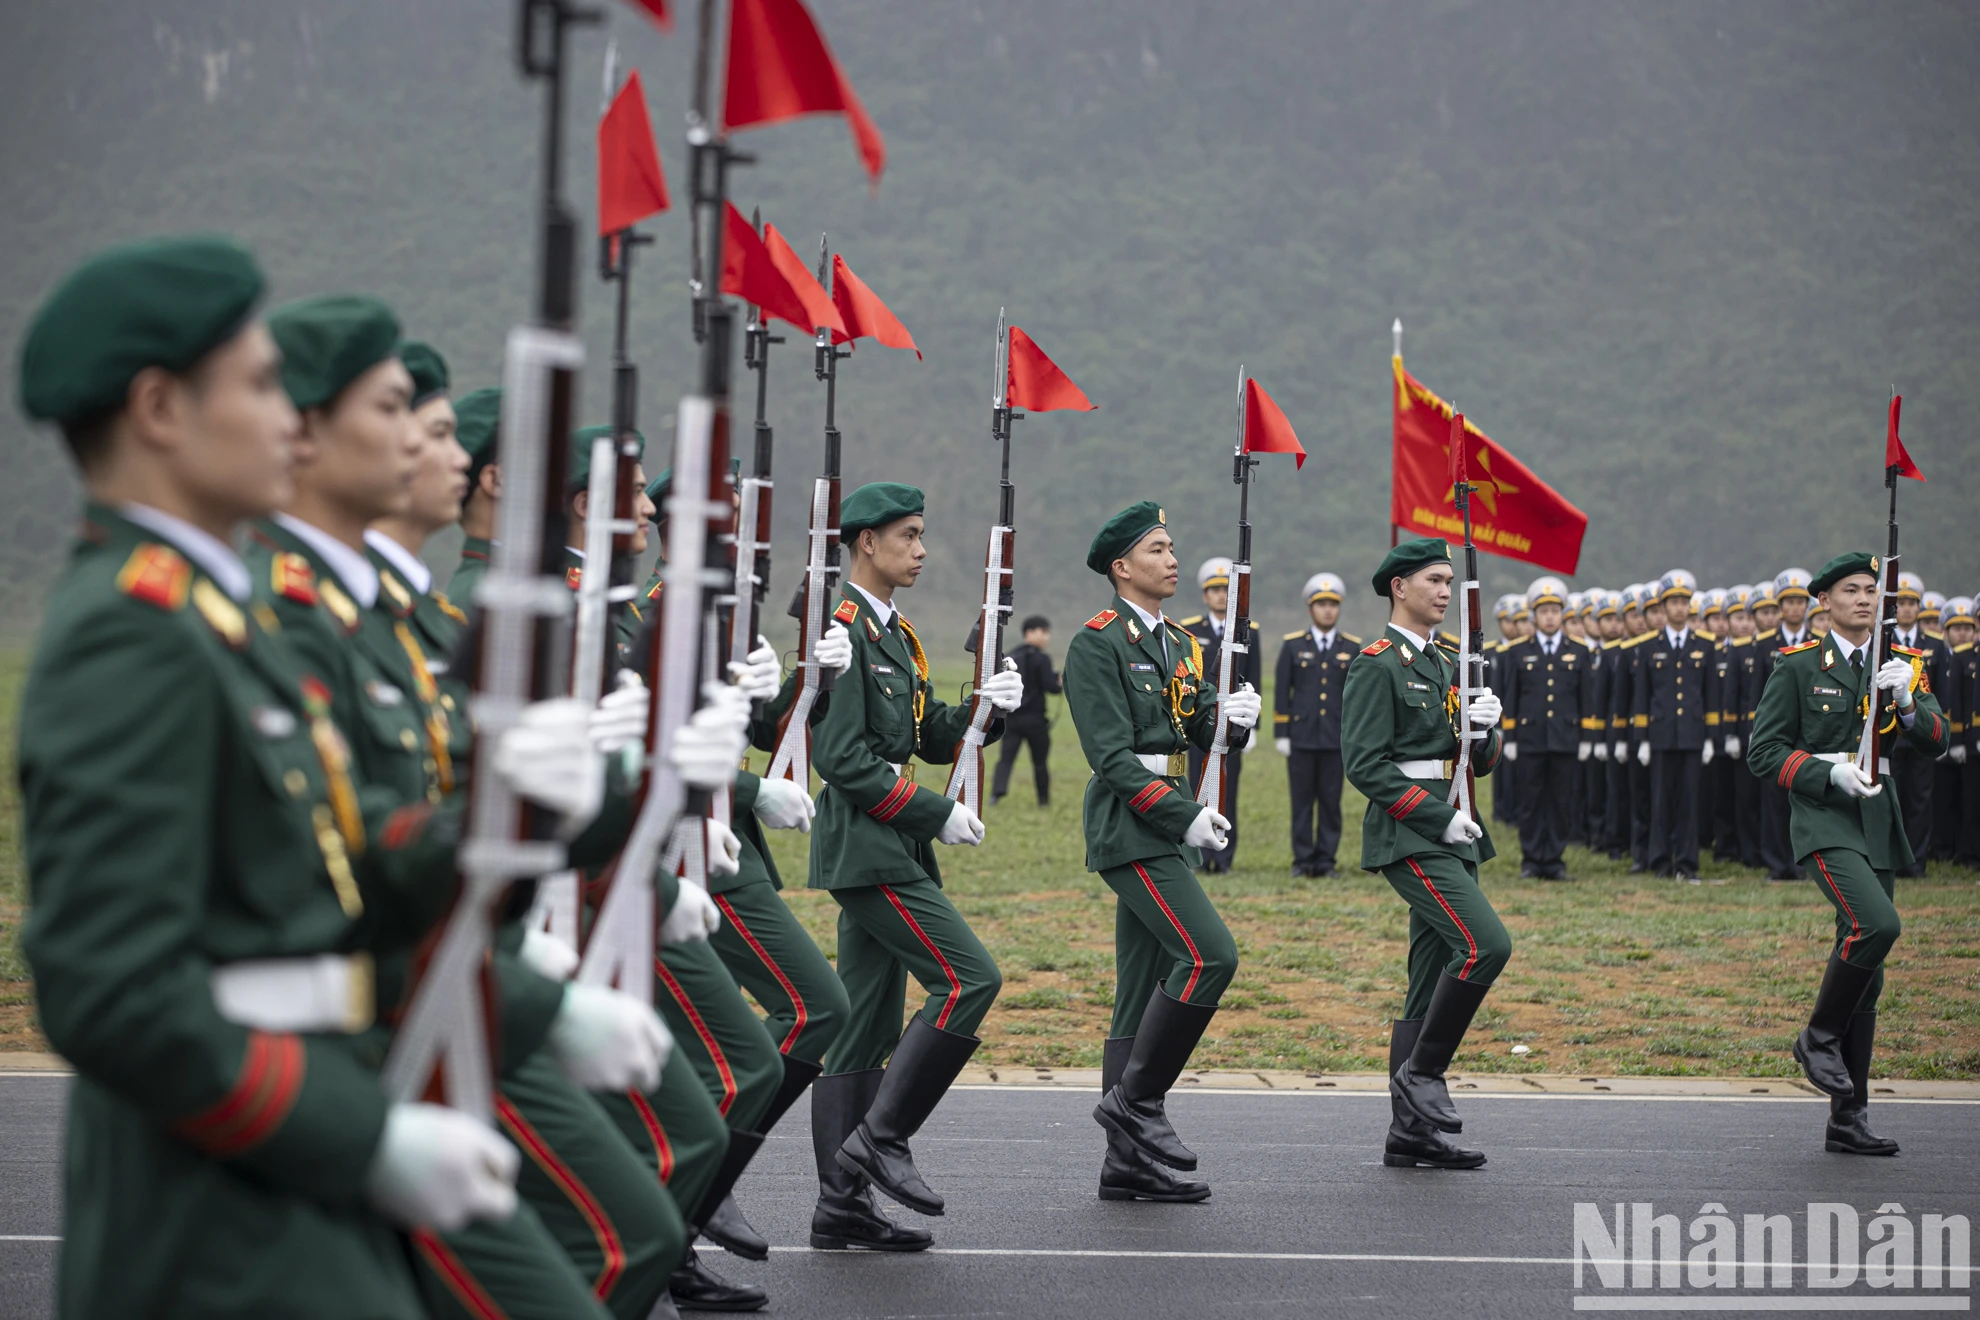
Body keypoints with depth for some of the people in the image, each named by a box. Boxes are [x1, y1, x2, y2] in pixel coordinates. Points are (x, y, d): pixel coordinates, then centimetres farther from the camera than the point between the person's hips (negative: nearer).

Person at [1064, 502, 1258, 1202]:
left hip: (1169, 827, 9)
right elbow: (1112, 754, -16)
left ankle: (1127, 1163, 10)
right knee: (1210, 954, -19)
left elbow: (1203, 729, 13)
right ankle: (1136, 1098, -6)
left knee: (1144, 993, 8)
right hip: (1130, 827, -9)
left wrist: (1234, 717, -9)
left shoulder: (1179, 644, 18)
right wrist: (1184, 816, -20)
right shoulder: (1097, 644, -9)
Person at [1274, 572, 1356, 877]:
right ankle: (1302, 860, 7)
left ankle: (1326, 860, 8)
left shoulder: (1353, 648, 7)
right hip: (1301, 737, -1)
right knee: (1302, 801, 1)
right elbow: (1281, 692, 4)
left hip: (1336, 738, 1)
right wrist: (1281, 734, -1)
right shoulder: (1292, 645, 5)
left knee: (1331, 801, 2)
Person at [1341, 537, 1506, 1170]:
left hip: (1449, 838, 9)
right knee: (1486, 944, -22)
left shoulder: (1445, 666, 19)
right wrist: (1440, 816, -18)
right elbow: (1366, 765, -15)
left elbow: (1479, 763, 20)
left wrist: (1485, 726, -2)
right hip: (1408, 836, -9)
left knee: (1431, 985, 7)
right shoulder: (1377, 665, -7)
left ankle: (1410, 1131, 9)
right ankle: (1422, 1070, -7)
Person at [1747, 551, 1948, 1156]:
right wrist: (1829, 772, -17)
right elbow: (1764, 753, -3)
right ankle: (1819, 1036, -6)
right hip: (1824, 821, -5)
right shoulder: (1798, 666, -2)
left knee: (1866, 977, 6)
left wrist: (1907, 699, -17)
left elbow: (1936, 742, 2)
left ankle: (1848, 1121, 11)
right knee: (1878, 924, -29)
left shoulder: (1904, 664, 11)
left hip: (1878, 823, 5)